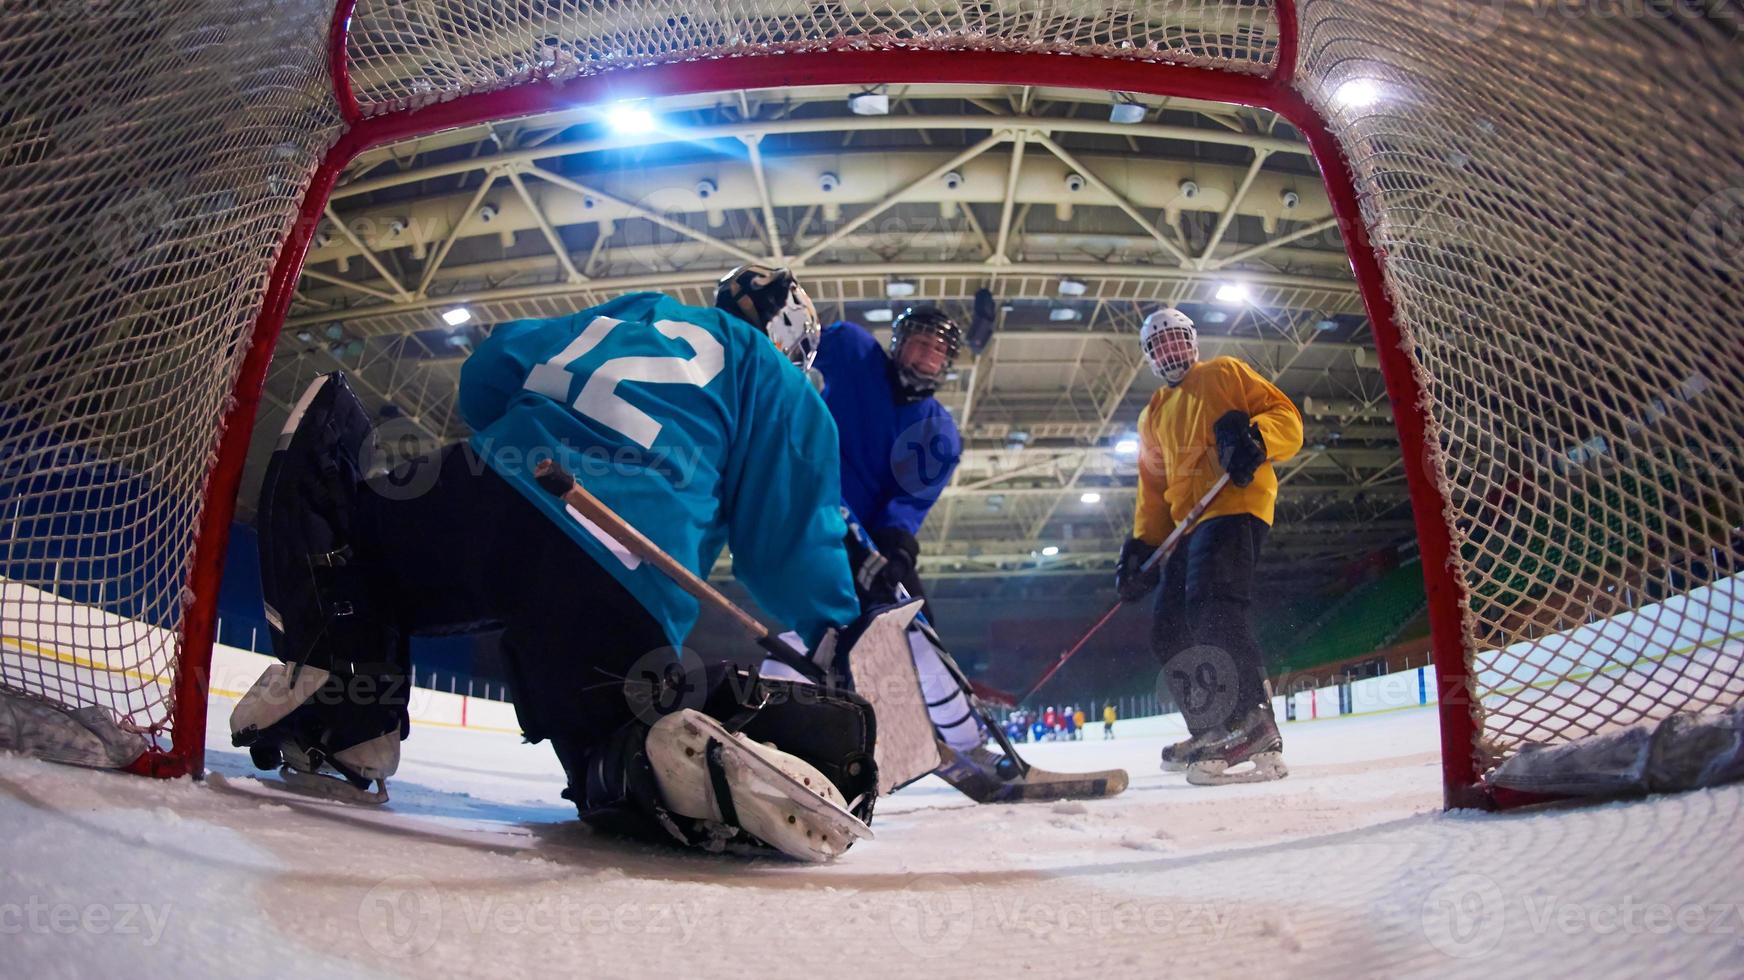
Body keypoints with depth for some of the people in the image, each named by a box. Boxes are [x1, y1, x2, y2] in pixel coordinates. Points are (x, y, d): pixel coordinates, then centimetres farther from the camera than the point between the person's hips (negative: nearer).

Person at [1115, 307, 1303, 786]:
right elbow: (1153, 489, 26)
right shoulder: (1153, 417, 28)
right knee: (1170, 633, 3)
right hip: (1187, 524, 8)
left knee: (1211, 607, -28)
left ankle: (1254, 727, -33)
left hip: (1235, 504, -8)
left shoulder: (1225, 374, 11)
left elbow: (1286, 416, 2)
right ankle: (1211, 730, 12)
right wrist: (1140, 548, 14)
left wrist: (1254, 439, -21)